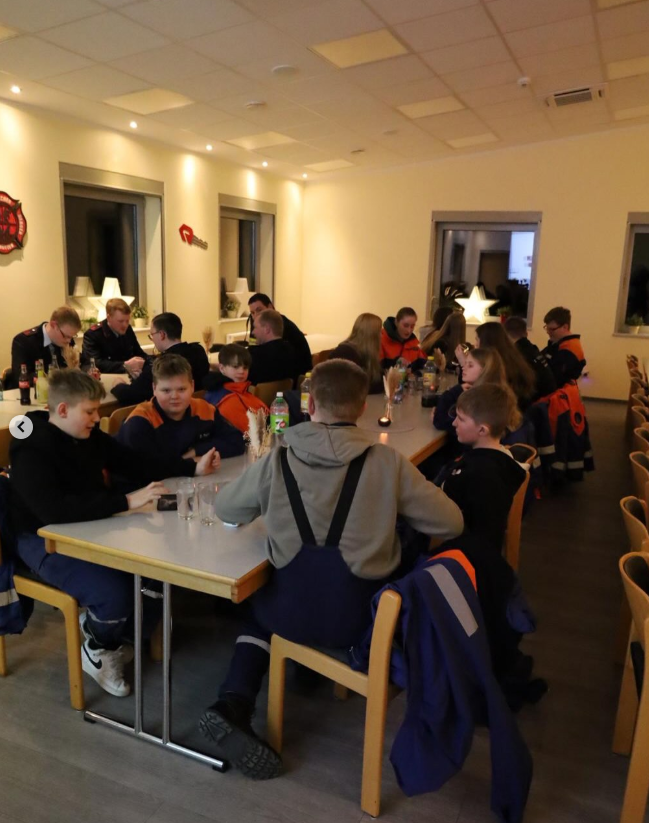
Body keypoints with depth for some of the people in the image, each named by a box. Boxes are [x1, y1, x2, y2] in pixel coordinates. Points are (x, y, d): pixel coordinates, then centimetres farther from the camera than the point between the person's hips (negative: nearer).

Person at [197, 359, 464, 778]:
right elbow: (451, 523, -4)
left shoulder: (278, 460, -9)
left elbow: (225, 510, 6)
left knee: (257, 604, 35)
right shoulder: (387, 462, -11)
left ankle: (233, 704, 13)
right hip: (359, 616, 0)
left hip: (292, 610, 1)